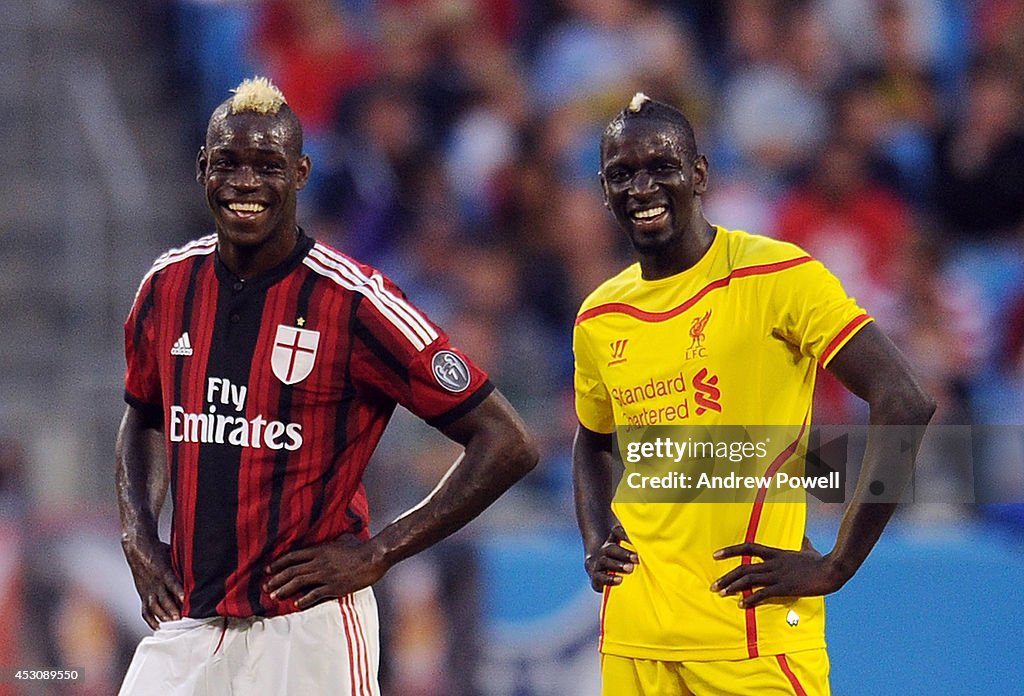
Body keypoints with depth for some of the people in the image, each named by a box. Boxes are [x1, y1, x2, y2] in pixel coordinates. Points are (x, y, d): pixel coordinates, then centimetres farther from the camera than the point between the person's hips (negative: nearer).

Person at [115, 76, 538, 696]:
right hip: (185, 619, 5)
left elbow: (508, 444, -10)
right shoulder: (169, 284, 5)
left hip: (307, 629, -5)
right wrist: (138, 535, 9)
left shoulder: (352, 301, -11)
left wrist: (377, 553, -11)